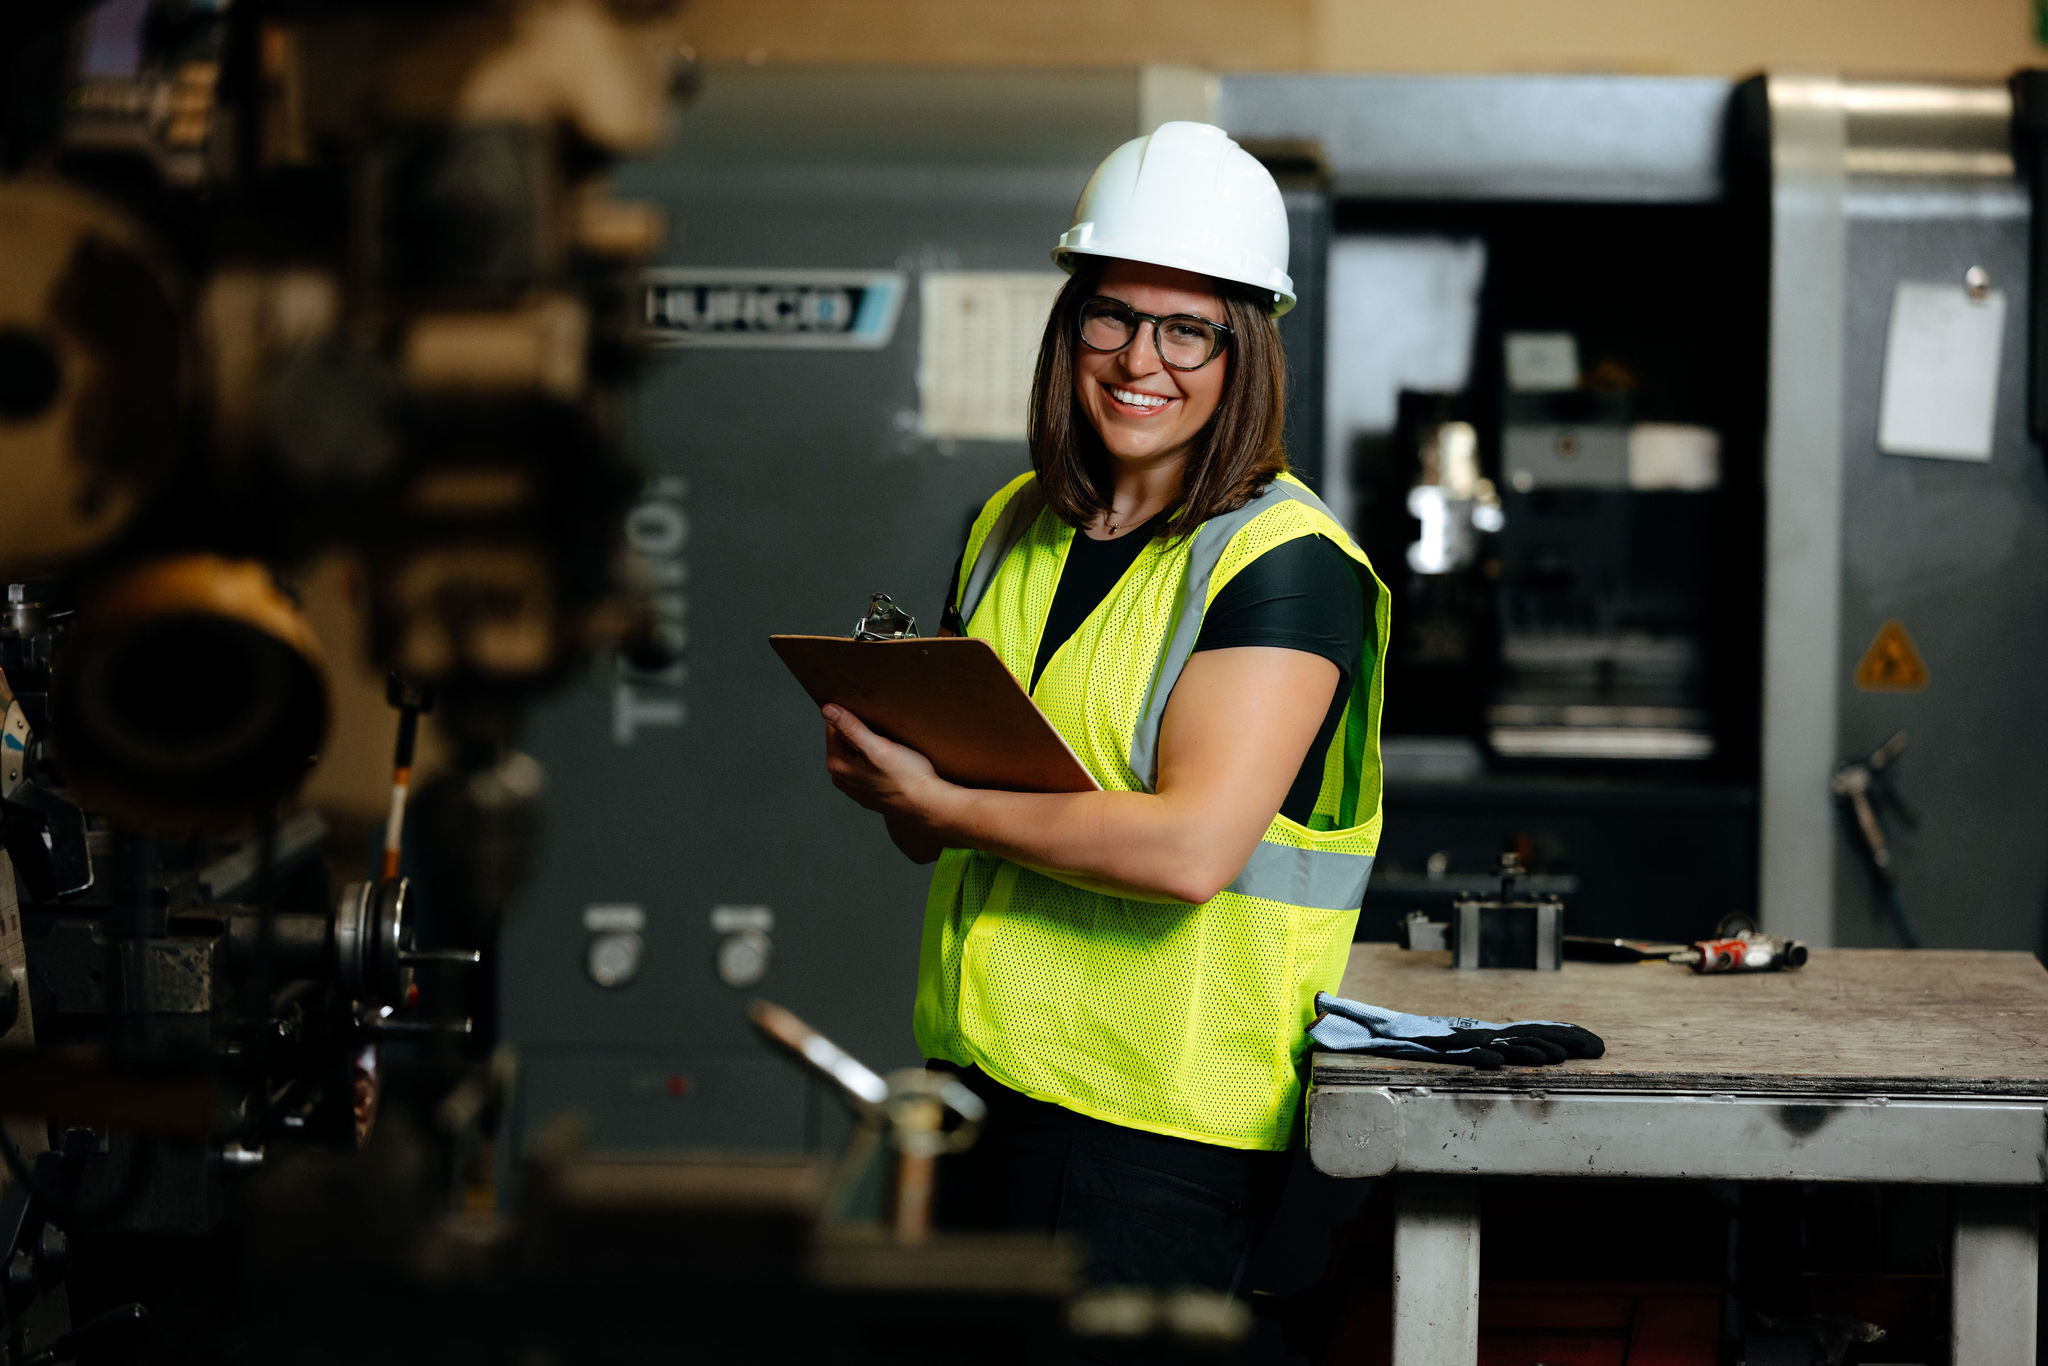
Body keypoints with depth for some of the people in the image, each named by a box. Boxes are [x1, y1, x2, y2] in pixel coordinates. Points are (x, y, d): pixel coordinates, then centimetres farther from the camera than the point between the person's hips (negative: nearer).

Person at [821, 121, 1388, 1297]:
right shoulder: (1015, 527, 12)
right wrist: (881, 754, -4)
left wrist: (941, 804, -17)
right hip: (978, 1073, 7)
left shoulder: (1285, 564, -10)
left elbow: (1194, 847, -22)